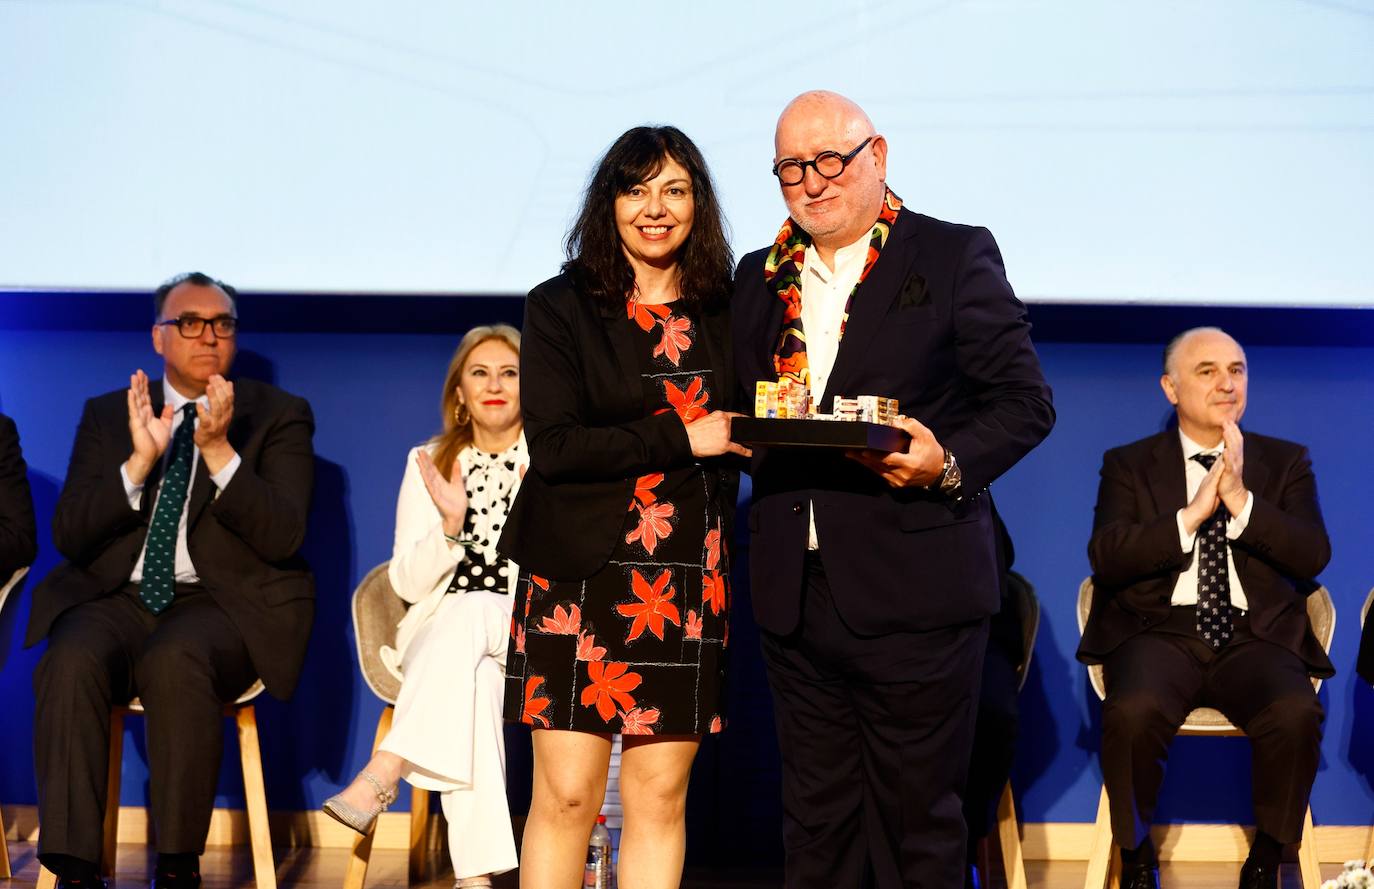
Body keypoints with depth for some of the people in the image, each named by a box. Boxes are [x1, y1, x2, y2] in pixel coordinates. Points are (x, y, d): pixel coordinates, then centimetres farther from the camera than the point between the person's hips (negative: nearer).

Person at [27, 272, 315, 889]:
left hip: (224, 602, -2)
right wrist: (140, 462, -12)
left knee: (174, 661, -36)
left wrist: (219, 451, -18)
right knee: (70, 663, -31)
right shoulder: (106, 415, 15)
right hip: (117, 599, 3)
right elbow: (68, 535, 3)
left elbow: (283, 537, -6)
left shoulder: (280, 416, 8)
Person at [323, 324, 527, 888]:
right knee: (473, 678, -36)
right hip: (441, 631, 1)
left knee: (472, 610, -37)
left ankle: (383, 774, -42)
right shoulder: (429, 464, 11)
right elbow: (409, 584, 4)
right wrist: (451, 523, -14)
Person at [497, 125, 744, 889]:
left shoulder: (725, 311, 10)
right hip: (582, 574, -2)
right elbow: (553, 446, -9)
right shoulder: (562, 306, 2)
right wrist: (680, 438, -11)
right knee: (567, 795, -3)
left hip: (687, 582, 3)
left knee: (661, 797, 3)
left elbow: (742, 434, 16)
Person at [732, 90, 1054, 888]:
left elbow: (1026, 399, -3)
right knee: (816, 825, 12)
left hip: (913, 590, -5)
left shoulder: (956, 256, 0)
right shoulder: (761, 277, 16)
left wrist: (950, 462, -20)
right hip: (796, 595, 5)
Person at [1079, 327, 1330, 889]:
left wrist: (1241, 500, -13)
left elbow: (1313, 556, 1)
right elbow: (1106, 559, -3)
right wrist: (1192, 514, -13)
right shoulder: (1129, 464, 12)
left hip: (1256, 637, 1)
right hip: (1161, 632, -1)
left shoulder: (1286, 462, 15)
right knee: (1132, 712, -33)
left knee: (1296, 715, -31)